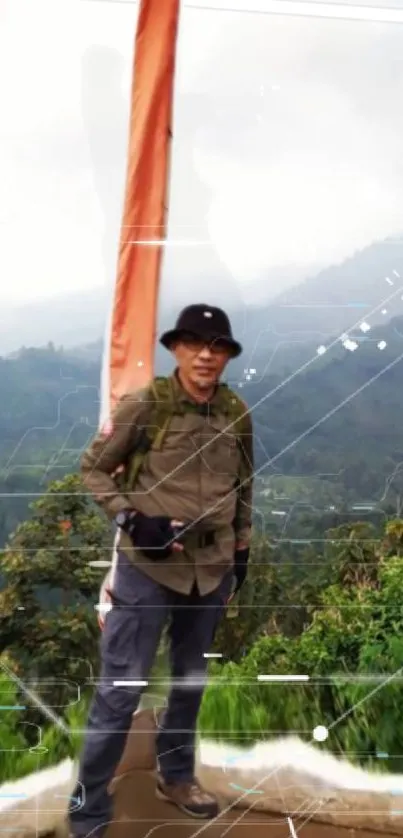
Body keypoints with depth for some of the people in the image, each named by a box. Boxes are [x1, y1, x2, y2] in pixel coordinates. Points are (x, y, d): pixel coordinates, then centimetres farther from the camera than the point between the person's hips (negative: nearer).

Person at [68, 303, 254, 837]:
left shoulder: (237, 413, 0)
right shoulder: (143, 405, -14)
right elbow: (93, 468, -5)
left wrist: (242, 549, 14)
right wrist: (131, 519, -17)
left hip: (213, 568, 5)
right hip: (149, 565, -4)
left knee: (192, 679, 20)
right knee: (121, 687, 1)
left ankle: (176, 777, 43)